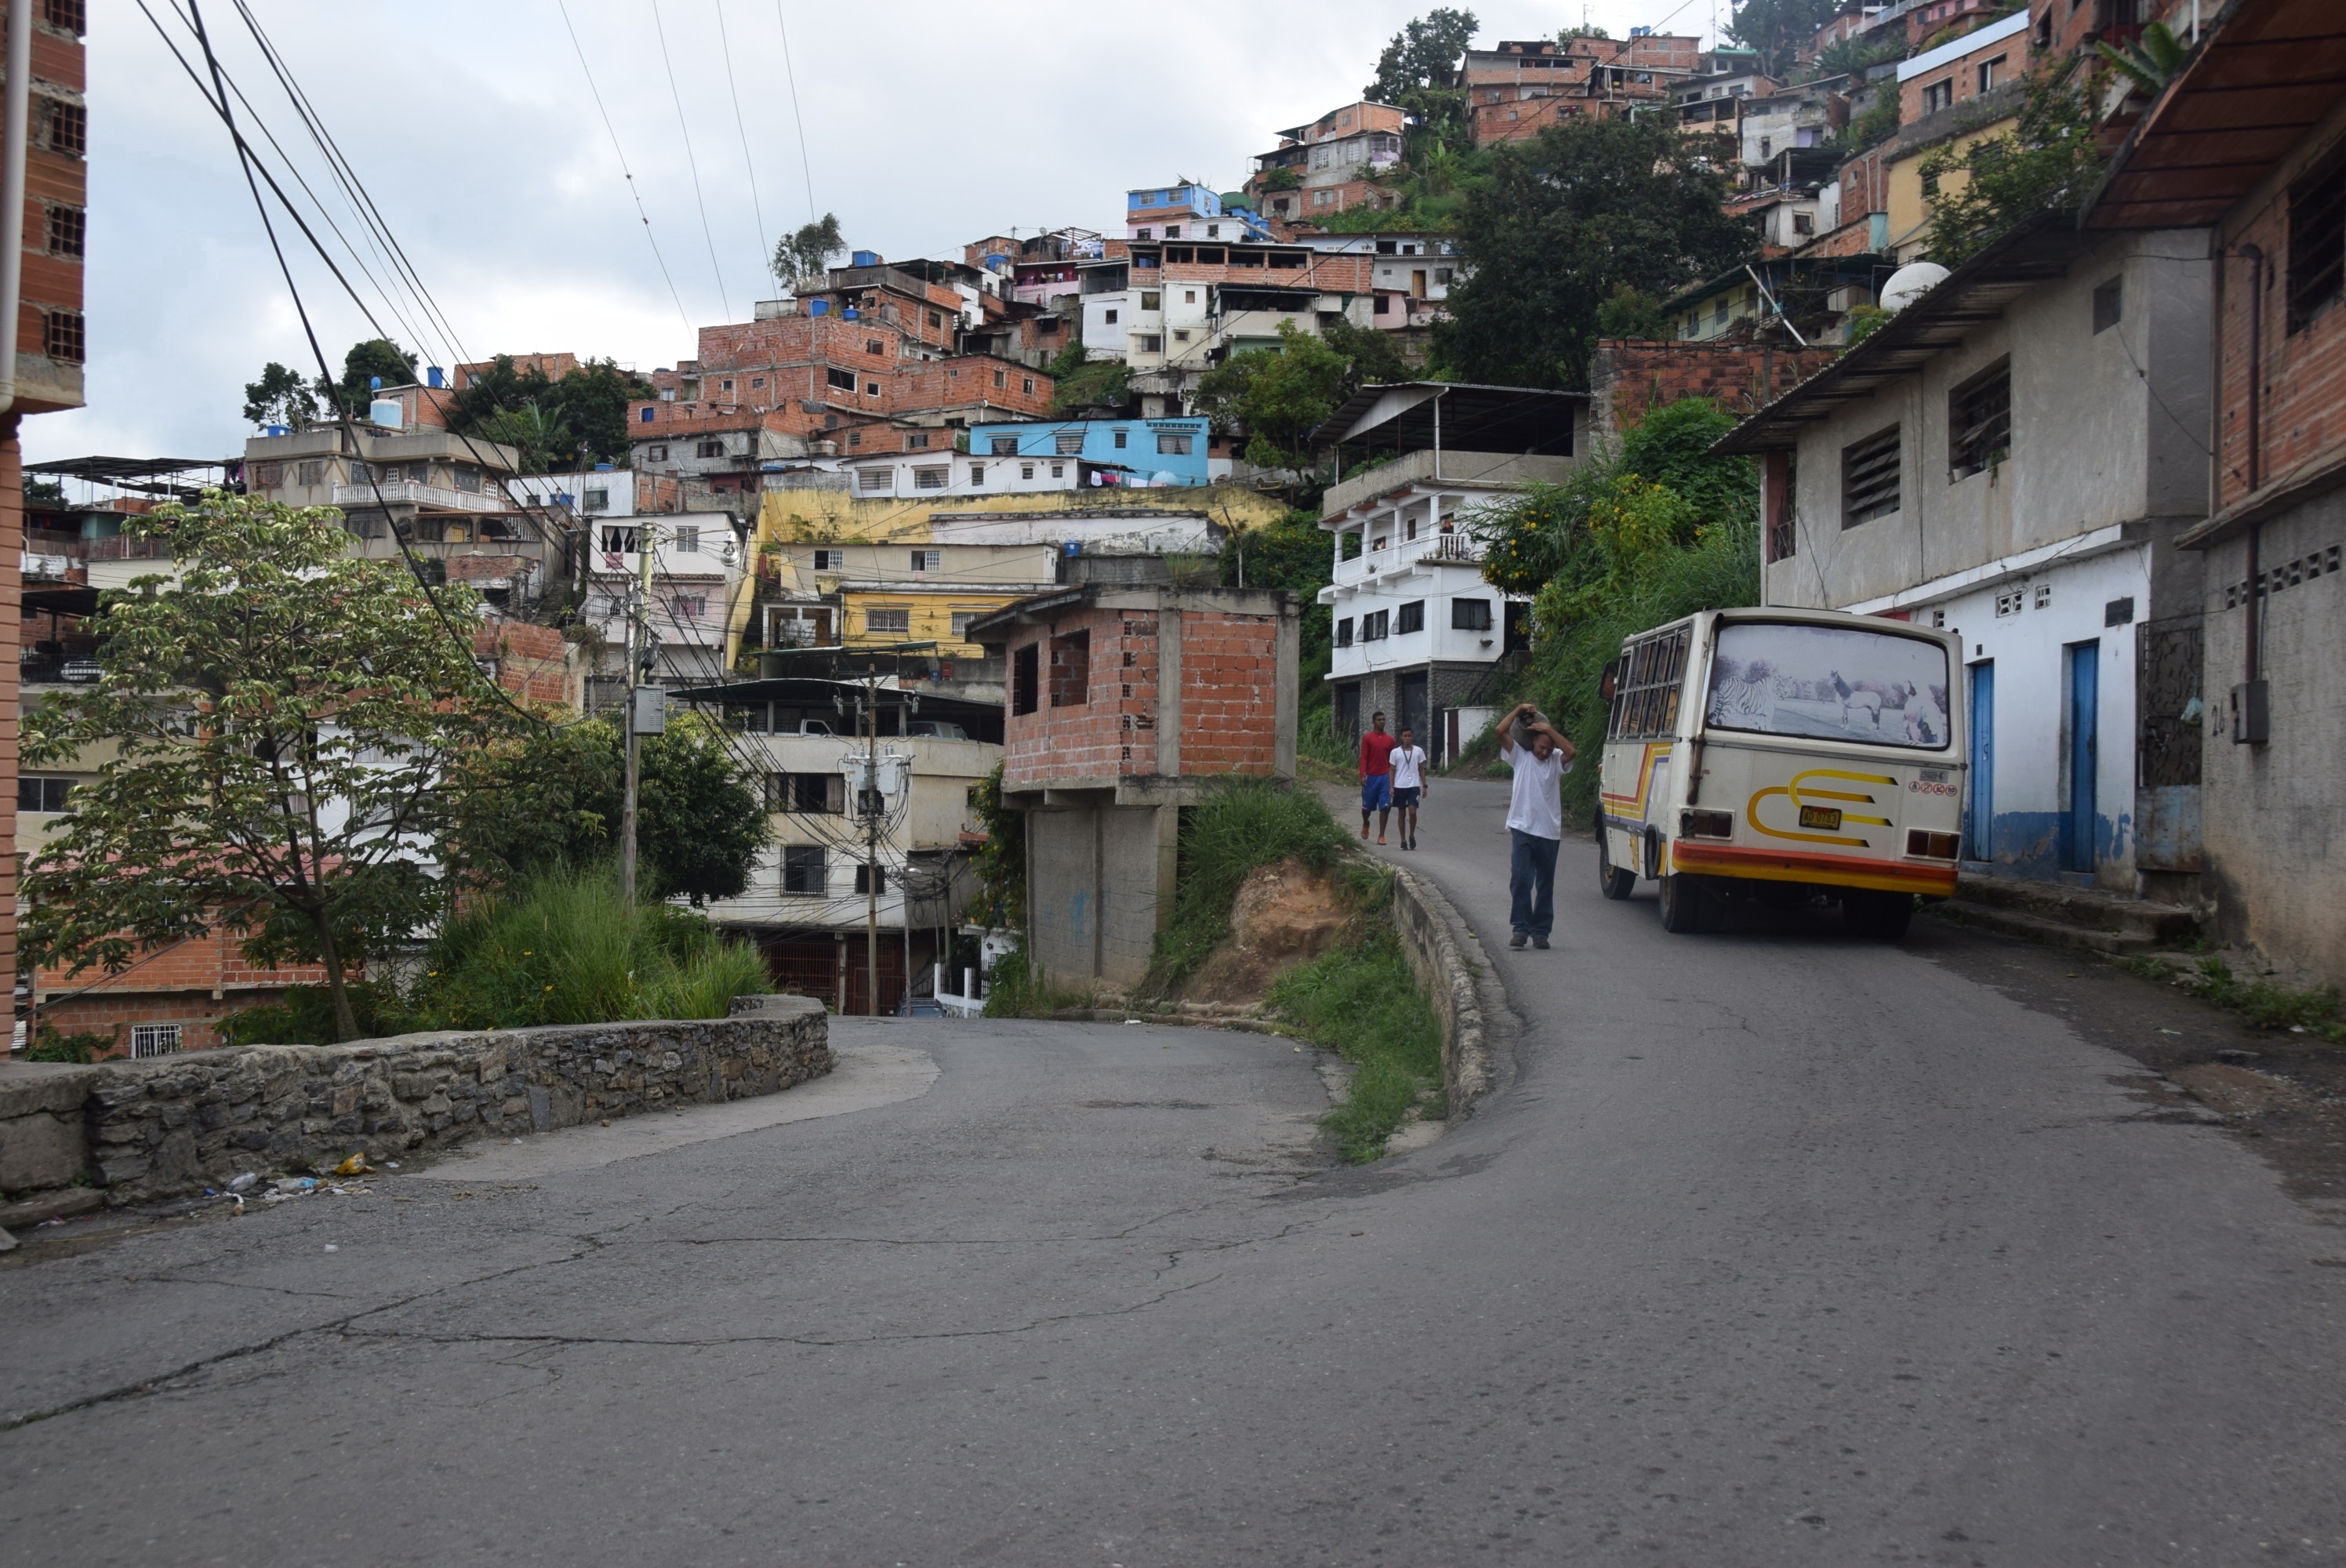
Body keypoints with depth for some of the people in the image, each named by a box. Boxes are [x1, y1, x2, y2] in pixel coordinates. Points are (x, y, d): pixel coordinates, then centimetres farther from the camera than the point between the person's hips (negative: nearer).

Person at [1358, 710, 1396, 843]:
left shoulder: (1390, 740, 8)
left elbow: (1392, 761, 13)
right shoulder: (1367, 738, -1)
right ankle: (1365, 824, 40)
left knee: (1385, 807, -6)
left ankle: (1381, 836, -2)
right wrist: (1363, 775, -13)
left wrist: (1393, 778, 12)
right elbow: (1363, 758, -4)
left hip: (1385, 776, 2)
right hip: (1371, 776, -2)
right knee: (1367, 806, 9)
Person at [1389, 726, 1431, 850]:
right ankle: (1403, 840, 13)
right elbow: (1392, 770, 5)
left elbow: (1421, 769, 11)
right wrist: (1391, 787, -3)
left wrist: (1424, 786, 6)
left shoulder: (1419, 751, 5)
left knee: (1412, 811, -13)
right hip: (1400, 786, 0)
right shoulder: (1395, 752, 3)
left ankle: (1412, 836, 8)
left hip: (1414, 786, 0)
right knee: (1402, 814, 5)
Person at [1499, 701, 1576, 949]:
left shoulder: (1557, 761, 7)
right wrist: (1519, 711, -3)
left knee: (1545, 884, 6)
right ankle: (1521, 929, -4)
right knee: (1520, 880, -8)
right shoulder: (1521, 756, 6)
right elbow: (1501, 731, -3)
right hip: (1522, 829, -1)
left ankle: (1541, 931, 12)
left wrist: (1549, 729, -12)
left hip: (1549, 831, 1)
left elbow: (1570, 751, -15)